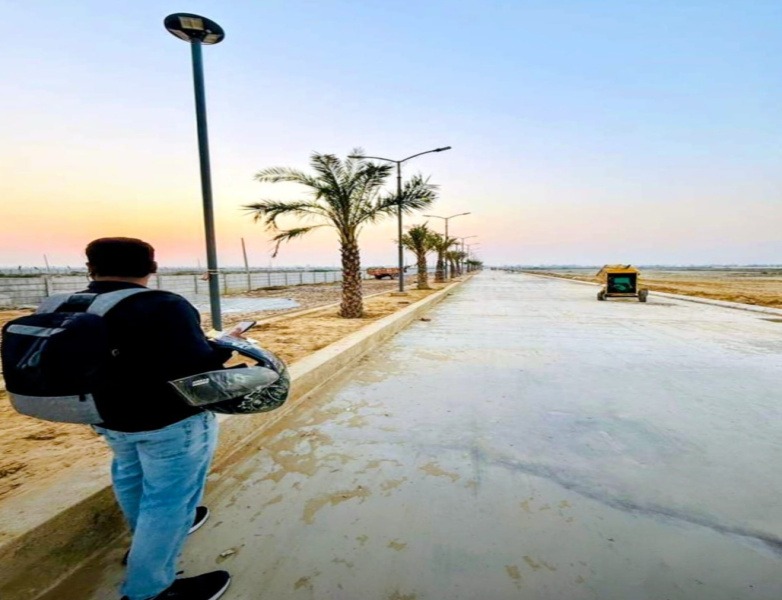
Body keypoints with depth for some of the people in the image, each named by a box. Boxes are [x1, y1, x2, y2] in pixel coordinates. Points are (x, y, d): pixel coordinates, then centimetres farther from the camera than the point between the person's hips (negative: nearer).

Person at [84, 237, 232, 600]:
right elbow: (192, 366, -31)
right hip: (170, 421, -8)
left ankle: (147, 537, 55)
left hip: (109, 415, 9)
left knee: (131, 477, 30)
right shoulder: (162, 307, -26)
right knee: (170, 498, 10)